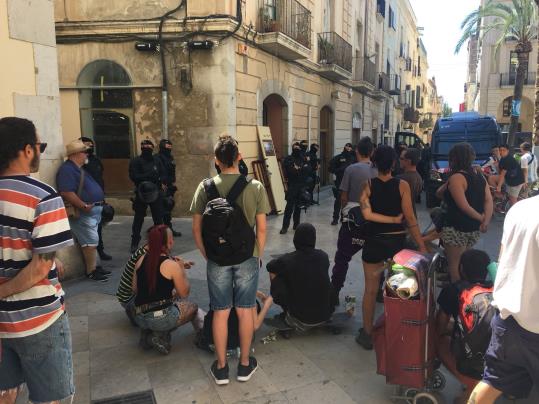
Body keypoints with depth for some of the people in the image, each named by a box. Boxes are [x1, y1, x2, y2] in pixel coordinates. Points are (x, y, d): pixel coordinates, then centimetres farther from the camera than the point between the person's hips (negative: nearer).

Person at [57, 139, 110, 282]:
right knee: (91, 242, -8)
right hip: (83, 213, -11)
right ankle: (91, 271, 0)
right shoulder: (67, 169, -17)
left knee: (92, 241, 16)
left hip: (93, 211, 11)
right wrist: (84, 206, -24)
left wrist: (98, 204, 16)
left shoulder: (79, 169, 17)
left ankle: (94, 266, 25)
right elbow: (66, 192, -27)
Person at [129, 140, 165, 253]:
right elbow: (133, 176, -14)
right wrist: (148, 176, -22)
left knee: (158, 218, 9)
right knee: (138, 219, 5)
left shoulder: (156, 161, 9)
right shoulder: (135, 161, -3)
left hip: (156, 193, 3)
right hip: (141, 193, -3)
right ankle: (134, 243, 14)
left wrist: (157, 178, -12)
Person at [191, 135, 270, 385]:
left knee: (220, 313, 12)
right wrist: (258, 255, 8)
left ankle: (221, 368, 25)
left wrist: (207, 255, 10)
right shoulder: (255, 187, -8)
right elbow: (261, 228, -6)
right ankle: (245, 364, 27)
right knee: (245, 311, 13)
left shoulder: (206, 187, -6)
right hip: (247, 257, 0)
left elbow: (196, 228, -3)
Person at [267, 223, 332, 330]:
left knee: (275, 275, 9)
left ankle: (287, 313, 18)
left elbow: (269, 266, 8)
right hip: (324, 316, 4)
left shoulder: (287, 260, -13)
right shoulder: (324, 257, -4)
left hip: (300, 319, -4)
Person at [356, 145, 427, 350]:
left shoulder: (368, 185, -9)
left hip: (374, 241, -1)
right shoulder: (402, 185, -9)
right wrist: (422, 246, -4)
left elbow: (367, 214, -20)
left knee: (371, 290, 11)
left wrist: (393, 219, -9)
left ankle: (367, 334, 20)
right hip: (397, 241, 1)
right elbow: (410, 218, -10)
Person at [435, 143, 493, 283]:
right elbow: (489, 200, 0)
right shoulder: (479, 176, 7)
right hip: (475, 228, 8)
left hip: (457, 228, -8)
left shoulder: (456, 178, -17)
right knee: (463, 262, 22)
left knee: (454, 264, 4)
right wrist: (486, 221, -9)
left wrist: (480, 218, -10)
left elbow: (464, 206, -22)